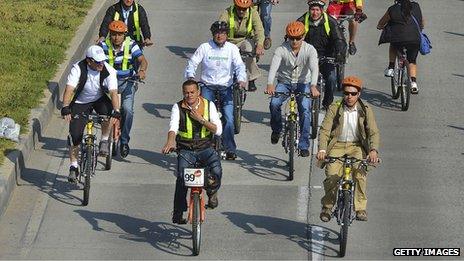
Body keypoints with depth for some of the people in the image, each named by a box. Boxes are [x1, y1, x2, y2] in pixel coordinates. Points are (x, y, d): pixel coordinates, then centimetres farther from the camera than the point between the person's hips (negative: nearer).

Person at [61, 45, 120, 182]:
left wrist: (116, 112, -48)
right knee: (75, 136, -10)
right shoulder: (78, 69, -26)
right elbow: (69, 89, -35)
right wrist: (65, 108, -51)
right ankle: (73, 167, 8)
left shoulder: (108, 71, -23)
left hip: (99, 99, 1)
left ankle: (104, 141, -8)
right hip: (81, 102, -1)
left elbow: (113, 92, -32)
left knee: (108, 112, -33)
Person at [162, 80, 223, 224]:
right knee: (182, 177, -21)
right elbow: (173, 126, -19)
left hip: (205, 148, 0)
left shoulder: (209, 105, 1)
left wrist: (201, 119, -17)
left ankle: (212, 192, 8)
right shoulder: (178, 107, -1)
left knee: (216, 171, -26)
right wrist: (171, 141, -40)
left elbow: (218, 130, -5)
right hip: (186, 150, 0)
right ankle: (178, 213, -7)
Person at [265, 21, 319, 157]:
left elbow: (314, 68, -27)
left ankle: (304, 145, -13)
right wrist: (270, 84, -46)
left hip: (303, 83, 0)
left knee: (305, 109, -21)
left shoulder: (310, 50, -13)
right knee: (274, 103, -26)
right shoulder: (281, 49, -13)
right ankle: (276, 129, 4)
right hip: (285, 82, 0)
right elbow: (273, 67, -27)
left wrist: (313, 86, -46)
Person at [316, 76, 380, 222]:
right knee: (332, 175, -22)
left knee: (360, 174, -28)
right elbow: (325, 130, -10)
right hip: (337, 146, 0)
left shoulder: (365, 110, -2)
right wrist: (322, 149, -27)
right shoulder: (334, 109, -4)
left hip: (356, 146, 0)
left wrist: (373, 150, -28)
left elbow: (373, 132, -9)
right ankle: (327, 206, 3)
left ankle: (360, 208, -16)